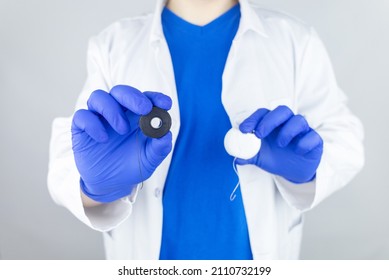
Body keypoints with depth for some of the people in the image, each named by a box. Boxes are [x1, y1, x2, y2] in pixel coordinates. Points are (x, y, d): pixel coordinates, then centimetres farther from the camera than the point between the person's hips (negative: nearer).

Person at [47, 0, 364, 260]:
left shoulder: (296, 40, -8)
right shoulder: (112, 44, -8)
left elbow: (344, 138, -6)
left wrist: (306, 168, -26)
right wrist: (98, 185, -34)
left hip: (261, 250, 1)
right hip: (150, 251, 0)